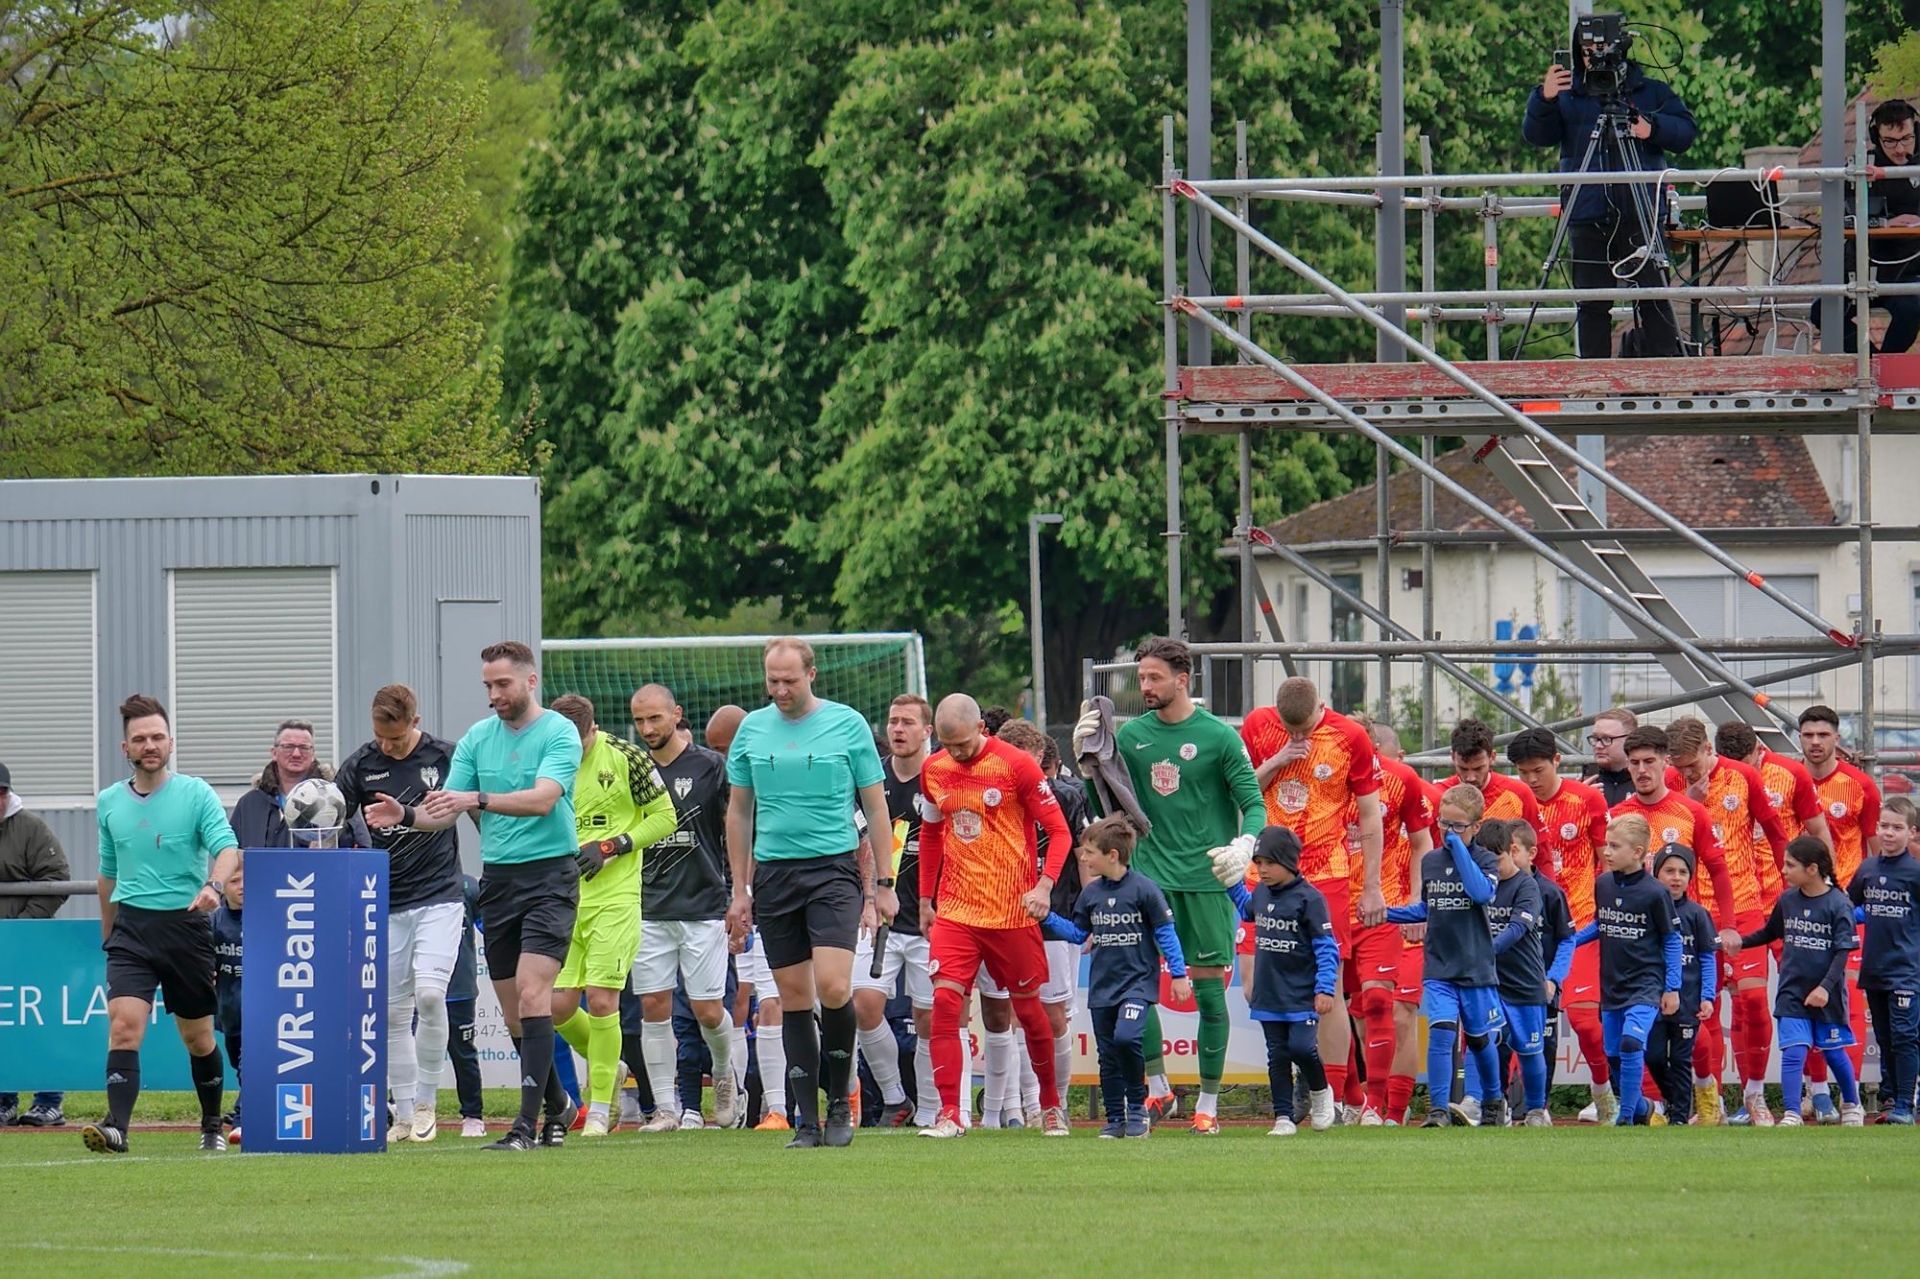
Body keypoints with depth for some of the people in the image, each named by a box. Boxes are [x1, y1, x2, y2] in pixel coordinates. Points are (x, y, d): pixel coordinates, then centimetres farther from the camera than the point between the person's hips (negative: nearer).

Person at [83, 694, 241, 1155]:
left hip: (186, 924, -2)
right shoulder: (109, 803, 9)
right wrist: (108, 934, 24)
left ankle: (212, 1126, 28)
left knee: (198, 1038, 10)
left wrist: (213, 885, -34)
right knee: (124, 1026, -17)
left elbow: (227, 848, -14)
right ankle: (116, 1127, -26)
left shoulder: (196, 794, -2)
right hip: (131, 928, 2)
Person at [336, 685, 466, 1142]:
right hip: (386, 906, 3)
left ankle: (426, 1103, -4)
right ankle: (404, 1115, 12)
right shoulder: (360, 766, 0)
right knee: (394, 1013, 3)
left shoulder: (446, 758, -4)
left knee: (429, 993, -19)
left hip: (439, 898, -3)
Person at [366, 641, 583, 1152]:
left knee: (531, 992, -18)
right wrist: (406, 815, -13)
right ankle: (556, 1104, 27)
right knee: (513, 1010, 8)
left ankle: (528, 1122, -21)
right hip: (497, 877, 6)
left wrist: (477, 799, -34)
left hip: (549, 874, -6)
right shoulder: (477, 738, 10)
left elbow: (542, 799, -22)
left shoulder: (559, 733, -7)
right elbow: (446, 811, 8)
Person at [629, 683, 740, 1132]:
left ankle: (726, 1075, 25)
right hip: (650, 909, 4)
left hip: (703, 907, -4)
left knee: (707, 1009, -4)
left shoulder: (710, 766, -4)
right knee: (654, 1007, -1)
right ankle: (665, 1108, 4)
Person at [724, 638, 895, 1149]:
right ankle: (808, 1120, 7)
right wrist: (739, 889, 11)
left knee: (833, 988, -17)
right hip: (773, 873, 3)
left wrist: (883, 884, 1)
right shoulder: (752, 729, 8)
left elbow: (875, 806, 5)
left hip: (835, 869, -3)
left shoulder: (847, 724, 0)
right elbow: (739, 812, 15)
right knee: (793, 997, 3)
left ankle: (840, 1101, 2)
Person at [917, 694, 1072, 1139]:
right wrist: (925, 898, 16)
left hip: (1012, 911, -3)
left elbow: (1058, 830, -6)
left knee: (1028, 1009, 8)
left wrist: (1044, 885, -19)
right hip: (955, 910, 3)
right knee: (944, 1002, -13)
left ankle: (1051, 1106, 27)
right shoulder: (934, 770, 5)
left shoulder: (1016, 765, -9)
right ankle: (949, 1114, -13)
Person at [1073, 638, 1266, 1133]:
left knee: (1208, 987, 1)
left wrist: (1245, 844, -22)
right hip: (1151, 874, 3)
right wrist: (1085, 755, -5)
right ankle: (1157, 1088, 6)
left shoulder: (1218, 736, -3)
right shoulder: (1131, 735, 7)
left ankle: (1209, 1102, 9)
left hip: (1207, 876, -3)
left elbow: (1254, 803, -2)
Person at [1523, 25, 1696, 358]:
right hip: (1588, 217, 1)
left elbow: (1686, 131, 6)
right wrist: (1544, 100, -18)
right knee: (1592, 304, 1)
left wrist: (1653, 128, -13)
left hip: (1641, 215, -1)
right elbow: (1535, 136, 1)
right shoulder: (1568, 96, 12)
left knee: (1654, 299, -4)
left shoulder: (1652, 92, 10)